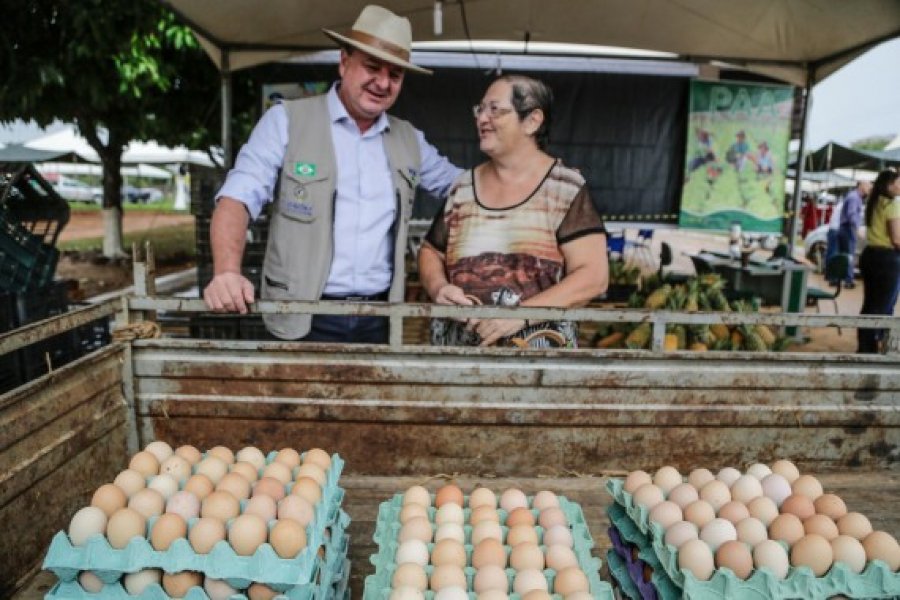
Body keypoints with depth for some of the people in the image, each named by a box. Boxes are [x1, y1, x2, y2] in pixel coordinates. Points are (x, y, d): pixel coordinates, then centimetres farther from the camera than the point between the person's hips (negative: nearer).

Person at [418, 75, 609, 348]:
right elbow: (431, 251, 16)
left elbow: (594, 276, -11)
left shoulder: (565, 189, -6)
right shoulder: (463, 187, 6)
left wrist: (521, 313, -21)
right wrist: (438, 287, -5)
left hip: (536, 347, -3)